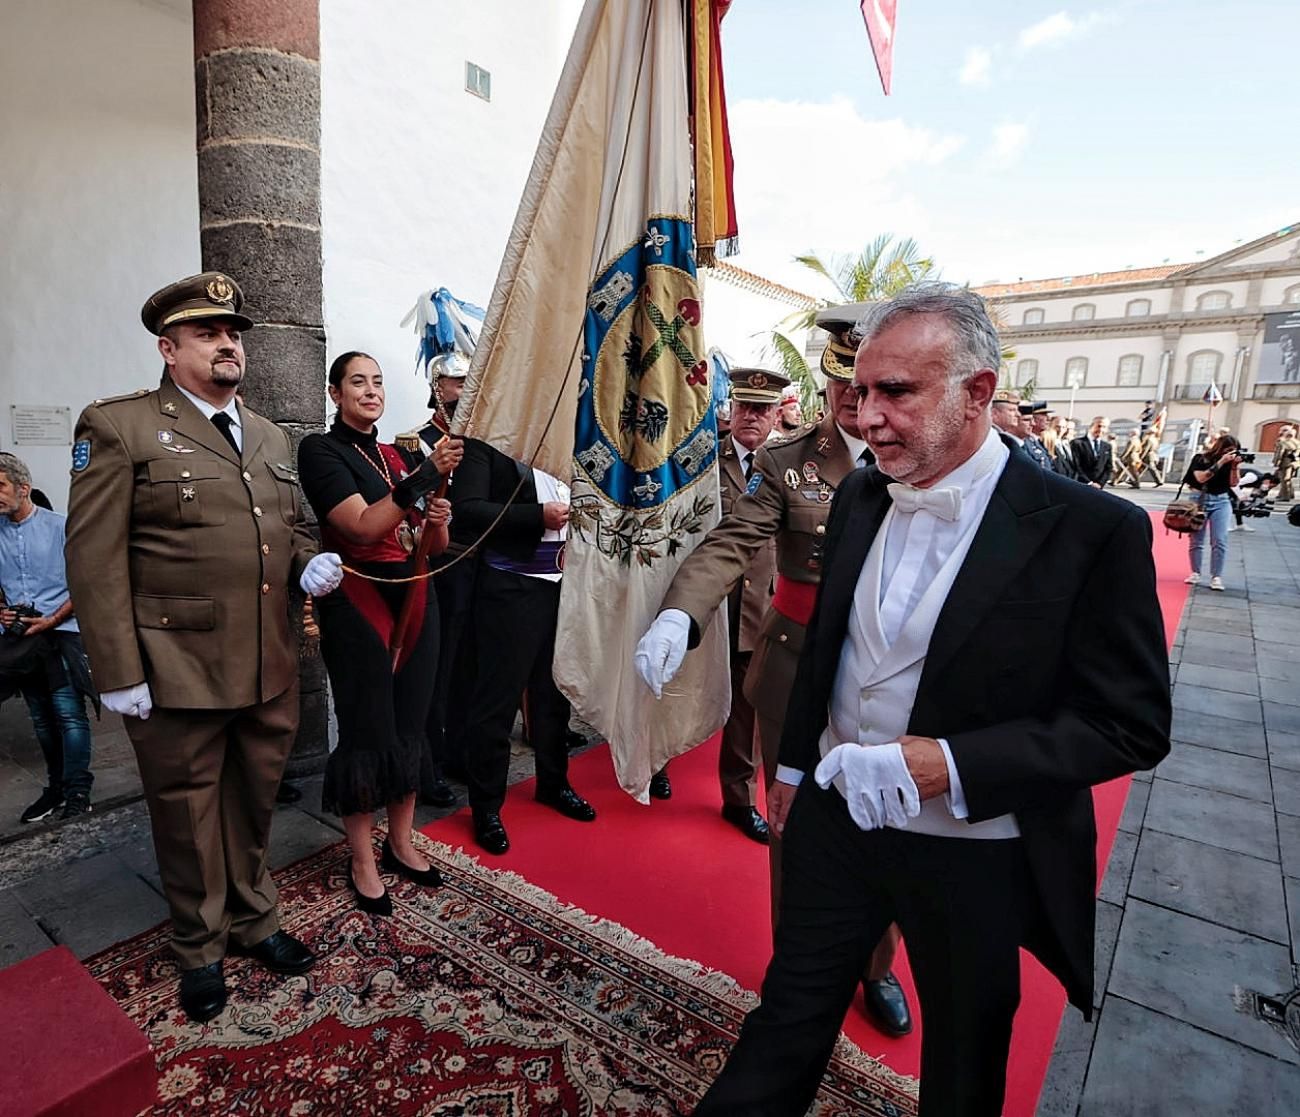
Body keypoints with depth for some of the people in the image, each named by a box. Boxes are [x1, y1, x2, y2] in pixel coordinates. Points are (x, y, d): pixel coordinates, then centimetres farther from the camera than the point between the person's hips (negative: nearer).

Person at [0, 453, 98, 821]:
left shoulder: (59, 527, -5)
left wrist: (51, 620, -12)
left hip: (61, 633, -4)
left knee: (69, 714, -8)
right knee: (42, 719, 12)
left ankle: (77, 791, 1)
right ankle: (56, 787, 23)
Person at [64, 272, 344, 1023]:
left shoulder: (272, 438, 13)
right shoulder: (118, 426, -6)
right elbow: (96, 559, -10)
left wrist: (310, 564, -4)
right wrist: (119, 675, -13)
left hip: (272, 671, 5)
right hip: (178, 673, -5)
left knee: (256, 804, 19)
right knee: (189, 813, 13)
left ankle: (255, 922, 41)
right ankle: (201, 950, 36)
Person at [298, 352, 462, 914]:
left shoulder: (398, 455, 12)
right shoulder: (320, 450, -5)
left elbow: (436, 545, 12)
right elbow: (365, 526, -20)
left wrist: (439, 519, -10)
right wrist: (427, 475, -26)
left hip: (415, 599, 6)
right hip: (359, 603, -5)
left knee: (410, 724, 11)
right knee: (366, 730, 2)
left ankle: (401, 843, 28)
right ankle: (362, 861, 20)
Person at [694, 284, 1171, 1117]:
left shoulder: (1092, 531, -18)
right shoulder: (860, 497, -2)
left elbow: (1132, 726, -15)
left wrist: (950, 765, -26)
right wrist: (795, 762, 14)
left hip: (976, 851, -3)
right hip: (837, 817, 4)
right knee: (789, 1016, 21)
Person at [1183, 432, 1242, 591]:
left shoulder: (1229, 461, 5)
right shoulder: (1200, 459, -5)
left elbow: (1233, 483, 0)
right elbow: (1201, 478, -20)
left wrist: (1234, 466, -14)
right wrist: (1221, 462, -22)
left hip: (1221, 502, 2)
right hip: (1199, 499, -2)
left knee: (1220, 541, -6)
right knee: (1196, 539, 2)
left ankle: (1216, 577, -5)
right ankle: (1195, 574, 12)